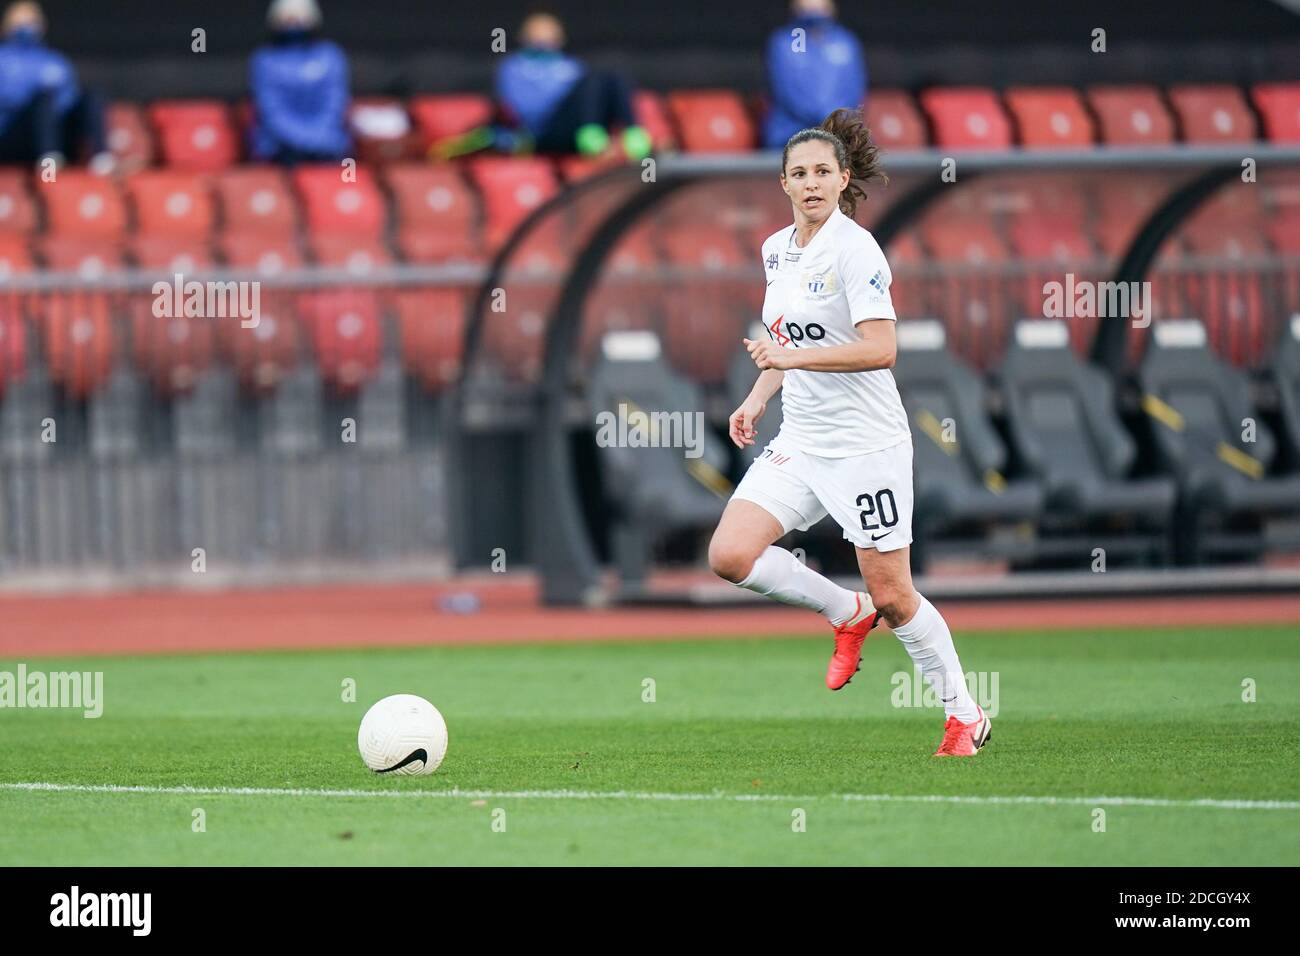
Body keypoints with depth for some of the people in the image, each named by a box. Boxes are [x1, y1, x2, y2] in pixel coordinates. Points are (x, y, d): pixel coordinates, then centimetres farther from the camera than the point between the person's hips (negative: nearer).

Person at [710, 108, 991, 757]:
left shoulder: (854, 250, -15)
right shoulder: (777, 250, 9)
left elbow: (880, 348, -26)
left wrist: (790, 356, -29)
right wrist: (758, 399, 12)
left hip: (866, 444, -7)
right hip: (800, 441, 7)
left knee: (892, 597, -2)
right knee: (729, 555, -10)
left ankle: (965, 715, 17)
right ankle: (847, 614, 12)